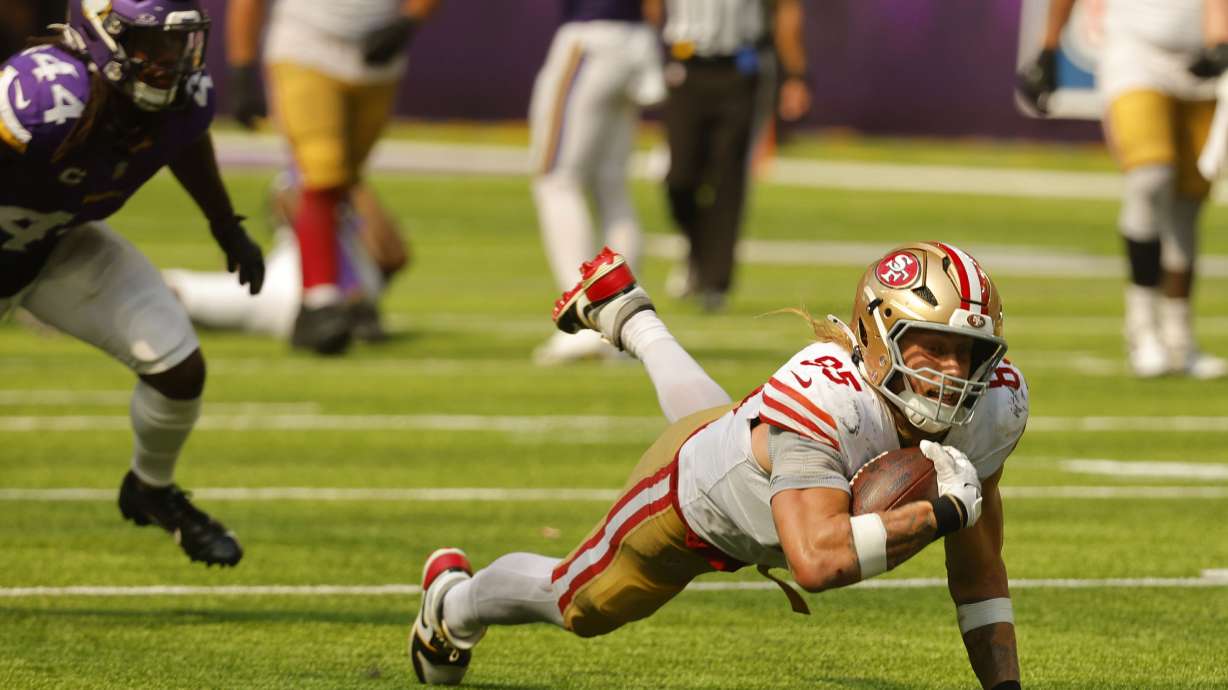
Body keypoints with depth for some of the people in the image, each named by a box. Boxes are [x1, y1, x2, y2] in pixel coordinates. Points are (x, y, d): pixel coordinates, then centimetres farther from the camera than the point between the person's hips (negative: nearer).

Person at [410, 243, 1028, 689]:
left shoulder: (990, 407, -30)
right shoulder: (822, 397, -50)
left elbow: (977, 567, -18)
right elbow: (816, 562, -61)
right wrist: (940, 512, -58)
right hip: (693, 487, -5)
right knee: (578, 606, 22)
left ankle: (627, 317, 67)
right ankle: (453, 604, 54)